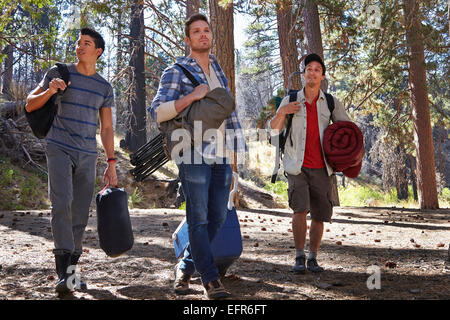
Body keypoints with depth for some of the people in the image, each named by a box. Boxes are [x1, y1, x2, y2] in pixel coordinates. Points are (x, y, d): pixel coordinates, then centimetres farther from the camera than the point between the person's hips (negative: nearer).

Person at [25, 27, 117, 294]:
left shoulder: (105, 87, 12)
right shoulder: (58, 74, 5)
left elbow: (107, 128, 13)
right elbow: (30, 105, 7)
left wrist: (111, 164, 6)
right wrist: (49, 91, -13)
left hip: (87, 155, 3)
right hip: (59, 149, -3)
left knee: (81, 213, 2)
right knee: (62, 204, -18)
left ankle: (73, 268, 12)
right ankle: (64, 271, -21)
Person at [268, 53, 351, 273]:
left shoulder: (331, 103, 8)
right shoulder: (290, 101, 6)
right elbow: (273, 129, 2)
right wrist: (282, 112, -17)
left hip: (321, 168, 2)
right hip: (297, 166, -2)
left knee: (319, 215, 2)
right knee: (300, 209, -17)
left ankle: (313, 259, 15)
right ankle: (299, 258, -8)